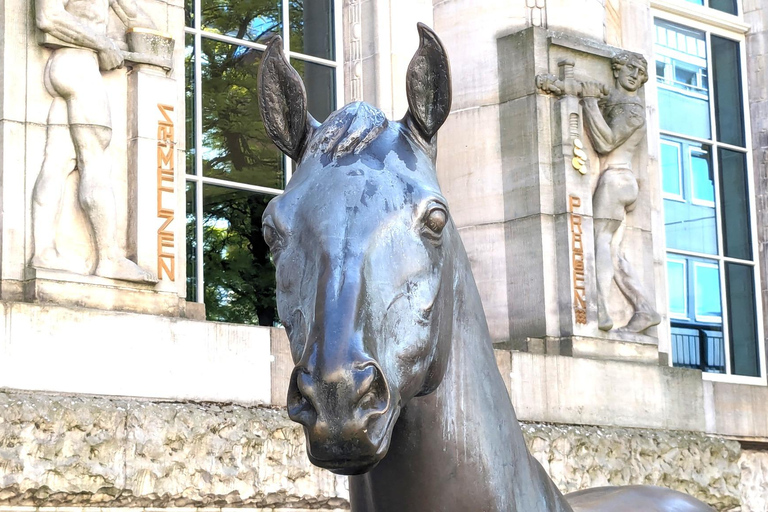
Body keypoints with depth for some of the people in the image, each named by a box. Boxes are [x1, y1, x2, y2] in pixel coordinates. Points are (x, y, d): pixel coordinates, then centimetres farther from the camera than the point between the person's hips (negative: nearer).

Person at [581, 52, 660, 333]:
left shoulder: (633, 109, -5)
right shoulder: (610, 103, 23)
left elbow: (605, 143, -16)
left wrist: (590, 101, -16)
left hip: (615, 178, -9)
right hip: (618, 182, 9)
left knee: (600, 241, -20)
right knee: (611, 252, 1)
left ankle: (599, 310, -34)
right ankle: (644, 310, -4)